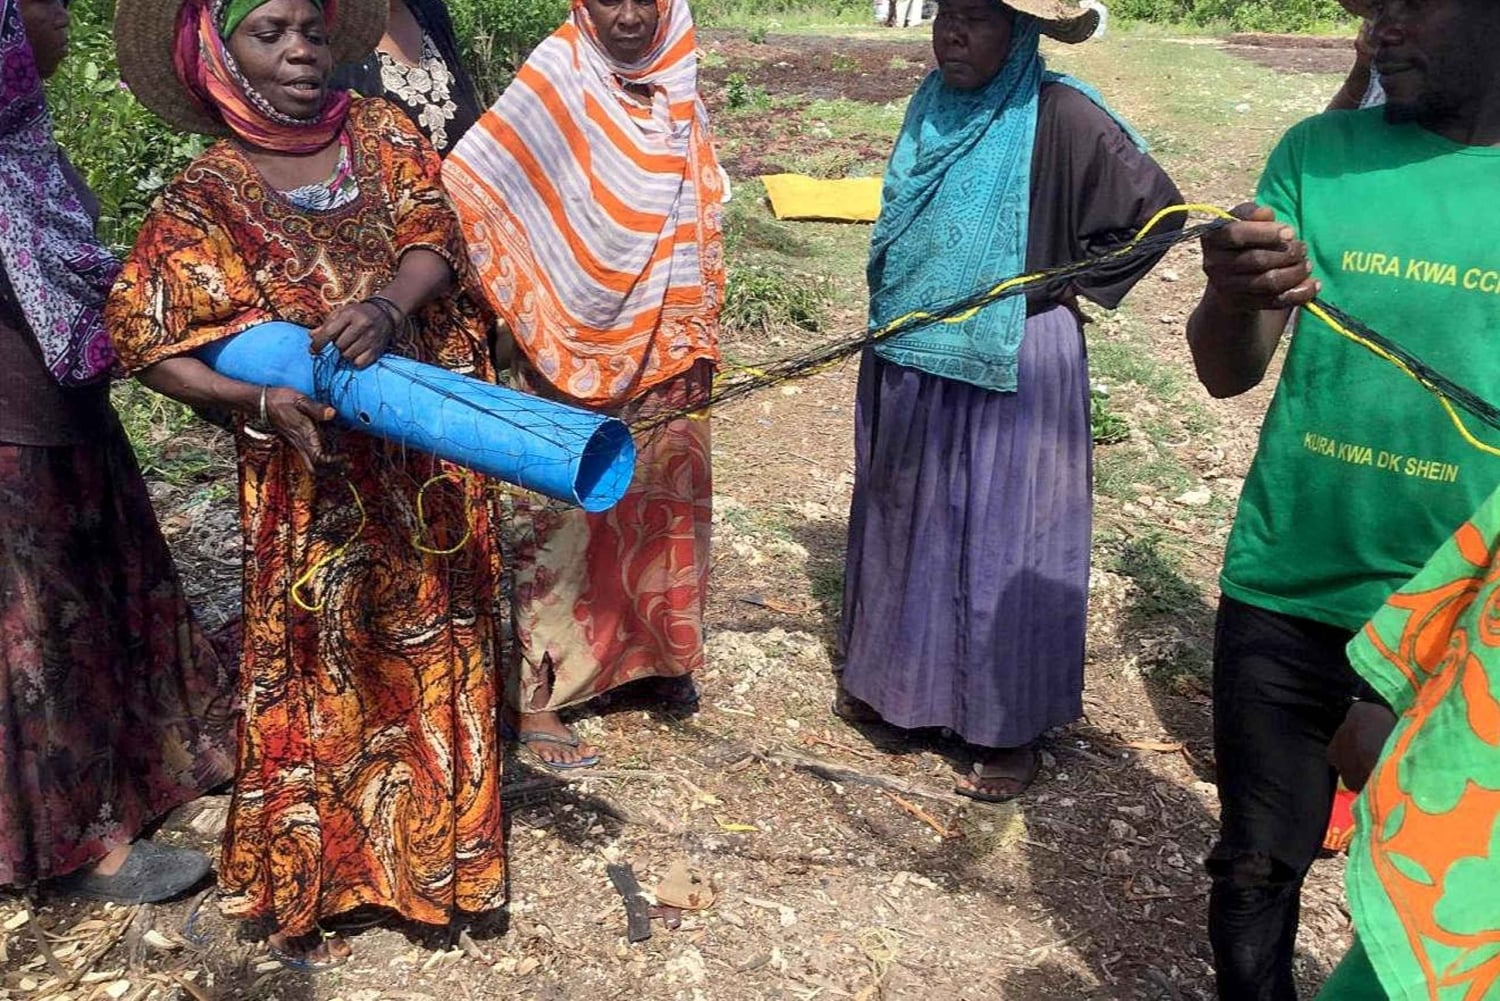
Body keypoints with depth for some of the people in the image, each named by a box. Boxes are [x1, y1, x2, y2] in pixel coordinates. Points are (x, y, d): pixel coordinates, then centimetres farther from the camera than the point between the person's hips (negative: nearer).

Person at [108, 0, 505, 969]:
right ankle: (299, 894, 26)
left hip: (430, 460, 4)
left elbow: (438, 235, -8)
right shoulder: (207, 197, -6)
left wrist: (389, 306, -29)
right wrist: (259, 399, -22)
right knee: (321, 669, 6)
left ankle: (442, 839, 37)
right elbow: (143, 339, -6)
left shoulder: (380, 132, 4)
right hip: (316, 471, -3)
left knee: (437, 644, 15)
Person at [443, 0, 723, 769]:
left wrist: (696, 336, 9)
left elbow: (704, 219, 11)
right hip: (568, 355, -5)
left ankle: (649, 652, 36)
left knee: (658, 508, 16)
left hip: (661, 354, 6)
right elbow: (465, 183, -19)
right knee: (557, 518, 1)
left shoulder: (678, 86, 5)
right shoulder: (555, 78, -11)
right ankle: (534, 697, 12)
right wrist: (525, 310, -21)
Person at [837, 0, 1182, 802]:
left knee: (1002, 540, 3)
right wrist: (897, 318, 16)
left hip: (1010, 372, -6)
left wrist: (1066, 287, -8)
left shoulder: (1059, 118, -15)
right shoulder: (932, 106, 5)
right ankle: (891, 675, 36)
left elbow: (1156, 209, -11)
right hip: (909, 366, 7)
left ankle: (1007, 725, 17)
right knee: (905, 522, 17)